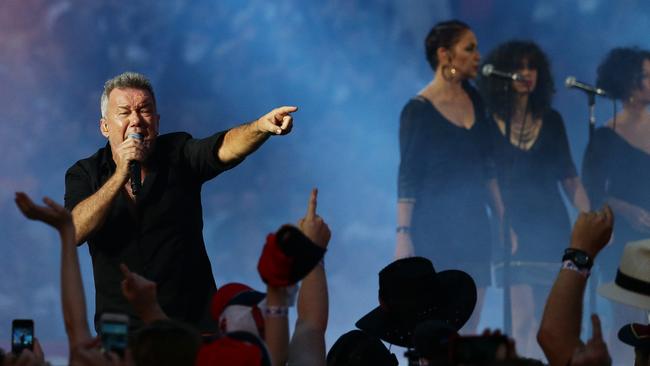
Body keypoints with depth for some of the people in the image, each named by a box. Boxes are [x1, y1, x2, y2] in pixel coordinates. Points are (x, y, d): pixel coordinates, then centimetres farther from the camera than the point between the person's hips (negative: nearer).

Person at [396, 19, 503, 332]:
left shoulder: (474, 101, 10)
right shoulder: (419, 110, -8)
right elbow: (407, 177, -10)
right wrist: (403, 235, -16)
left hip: (473, 228, 6)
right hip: (433, 229, -6)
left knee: (468, 330, 3)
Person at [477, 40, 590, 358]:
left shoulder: (551, 121, 10)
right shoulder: (489, 123, 0)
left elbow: (569, 179, 11)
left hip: (551, 227, 3)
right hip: (514, 229, -3)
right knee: (523, 315, -11)